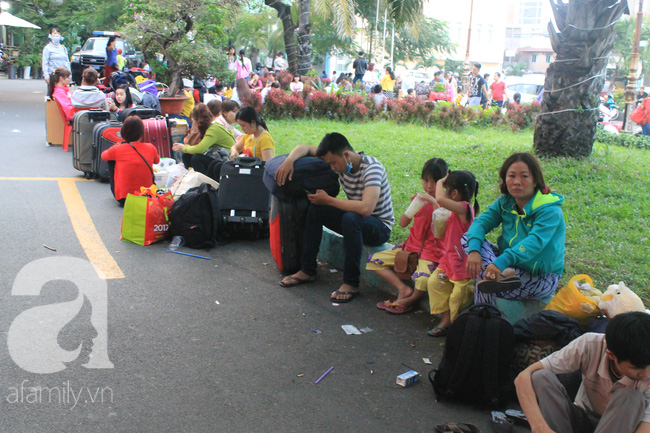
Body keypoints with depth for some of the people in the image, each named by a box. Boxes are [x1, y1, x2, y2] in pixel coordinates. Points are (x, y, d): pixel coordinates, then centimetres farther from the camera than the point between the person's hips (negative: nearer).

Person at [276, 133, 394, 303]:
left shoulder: (371, 168, -27)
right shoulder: (339, 159, -4)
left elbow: (366, 208, -41)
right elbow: (305, 148, 5)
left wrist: (329, 200, -30)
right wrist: (289, 160, -19)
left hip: (379, 227, -7)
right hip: (354, 222, 7)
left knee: (350, 218, -38)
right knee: (314, 209, -9)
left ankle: (351, 284, -29)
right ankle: (307, 271, -2)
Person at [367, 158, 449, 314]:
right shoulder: (420, 199, 7)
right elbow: (403, 224, 4)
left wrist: (434, 204, -28)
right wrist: (412, 205, -12)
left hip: (430, 251, -6)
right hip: (411, 245, 6)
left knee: (423, 281, -33)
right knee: (374, 260, 0)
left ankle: (410, 299, 2)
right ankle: (403, 289, -3)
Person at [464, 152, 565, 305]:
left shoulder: (550, 211, -20)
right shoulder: (505, 202, 1)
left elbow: (535, 242, -35)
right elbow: (481, 222, -9)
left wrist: (502, 261, -52)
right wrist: (474, 250, -31)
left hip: (541, 277, -7)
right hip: (511, 265, 7)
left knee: (484, 287, -33)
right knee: (468, 238, -17)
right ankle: (503, 275, -36)